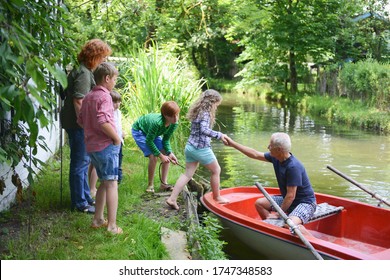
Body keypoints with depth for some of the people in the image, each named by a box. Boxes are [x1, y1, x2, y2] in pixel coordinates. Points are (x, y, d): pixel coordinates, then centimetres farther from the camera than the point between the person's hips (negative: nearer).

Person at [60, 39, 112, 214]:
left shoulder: (86, 71, 13)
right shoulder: (83, 73, -18)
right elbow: (79, 101, -23)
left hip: (80, 124, 10)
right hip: (78, 124, -10)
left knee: (83, 161, 18)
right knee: (80, 163, -1)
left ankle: (85, 197, 31)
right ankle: (80, 203, 9)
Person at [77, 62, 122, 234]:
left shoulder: (88, 97, 14)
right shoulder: (104, 96, -13)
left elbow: (81, 121, 19)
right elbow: (103, 121, -25)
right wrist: (116, 138, -15)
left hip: (92, 146, 9)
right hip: (106, 145, -9)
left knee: (104, 182, 20)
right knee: (112, 184, -3)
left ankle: (98, 219, 25)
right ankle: (112, 226, -1)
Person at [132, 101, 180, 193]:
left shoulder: (174, 124, -23)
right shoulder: (157, 122, -43)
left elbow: (166, 140, -10)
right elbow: (149, 141, -31)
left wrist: (170, 153, -25)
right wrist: (160, 155, -27)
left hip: (152, 133, 7)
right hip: (139, 131, -7)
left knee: (167, 155, -3)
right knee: (153, 156, -20)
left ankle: (164, 183, 5)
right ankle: (150, 185, -4)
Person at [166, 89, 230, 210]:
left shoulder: (197, 111, 12)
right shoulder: (206, 114, -15)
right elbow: (204, 130, -31)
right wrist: (219, 135, -32)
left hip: (190, 146, 8)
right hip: (201, 148, -8)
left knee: (188, 173, 9)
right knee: (216, 170, 12)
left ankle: (172, 198, 1)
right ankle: (217, 197, 25)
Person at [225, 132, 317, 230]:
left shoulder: (293, 167, -29)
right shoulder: (276, 158, -4)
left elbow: (291, 196, -27)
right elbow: (255, 154, 9)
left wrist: (279, 214, -17)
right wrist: (233, 144, 10)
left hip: (305, 202, -9)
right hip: (287, 199, 9)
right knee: (259, 203, 8)